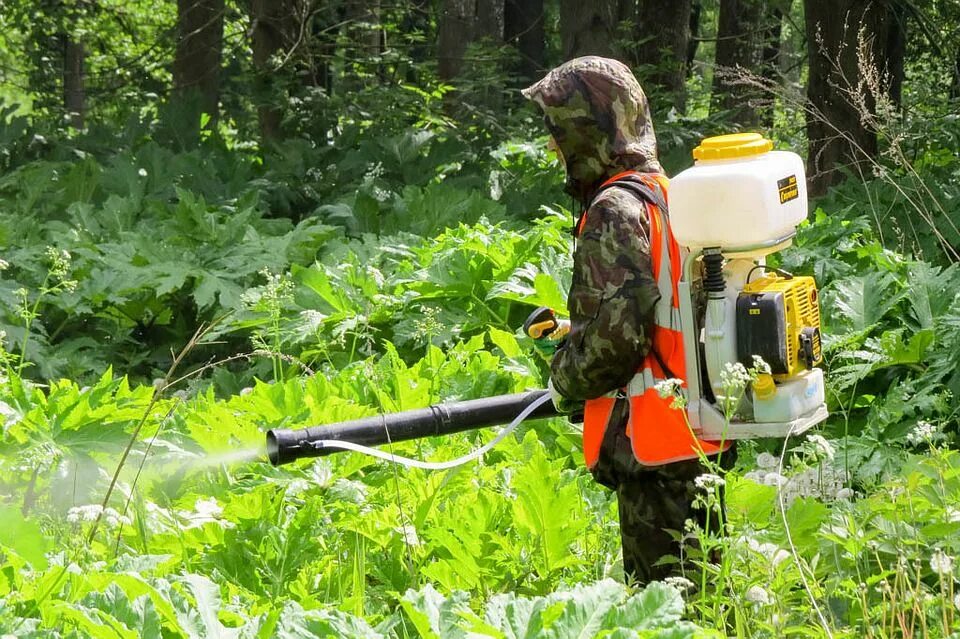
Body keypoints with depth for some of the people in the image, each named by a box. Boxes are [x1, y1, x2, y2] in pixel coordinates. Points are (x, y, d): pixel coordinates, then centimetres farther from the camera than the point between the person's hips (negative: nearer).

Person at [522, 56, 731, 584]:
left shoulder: (616, 210, -15)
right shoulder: (667, 194, 15)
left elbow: (619, 330, -22)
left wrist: (565, 379, -5)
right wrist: (573, 331, 19)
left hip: (652, 437, -10)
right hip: (699, 431, 10)